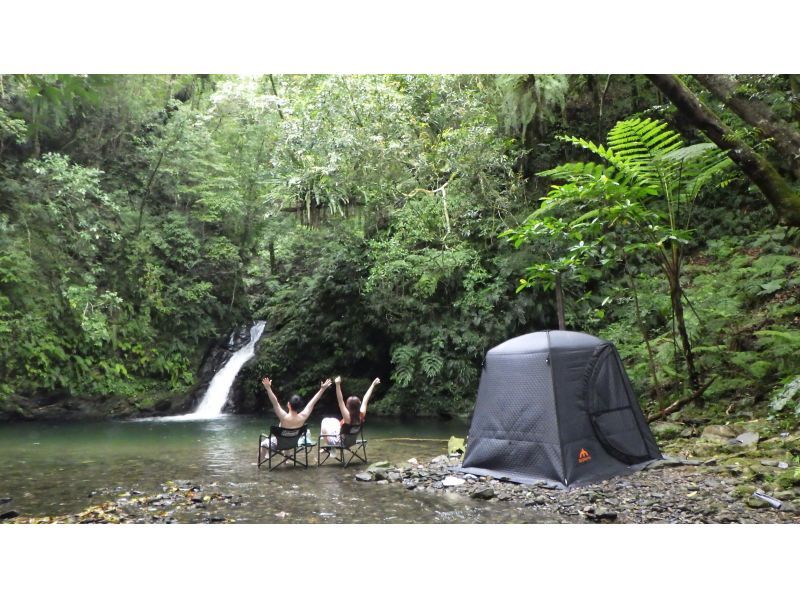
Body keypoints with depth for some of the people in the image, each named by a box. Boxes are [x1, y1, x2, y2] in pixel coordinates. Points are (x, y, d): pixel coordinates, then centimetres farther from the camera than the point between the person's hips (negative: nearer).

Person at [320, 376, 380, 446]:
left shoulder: (348, 417, -34)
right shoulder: (361, 415, -20)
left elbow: (340, 401, -45)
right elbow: (365, 400, -10)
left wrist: (338, 385, -55)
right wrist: (373, 385, -5)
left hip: (338, 441, -6)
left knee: (325, 421, 11)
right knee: (333, 421, 24)